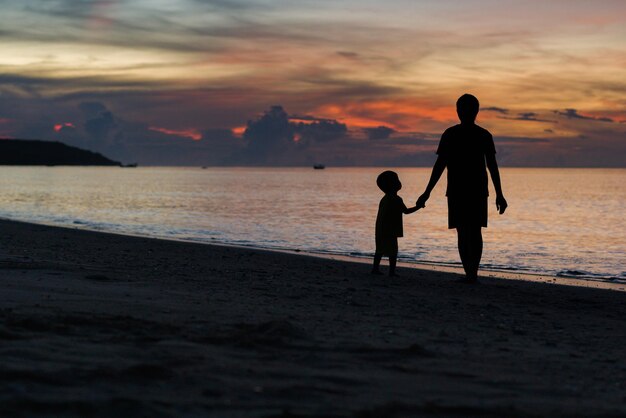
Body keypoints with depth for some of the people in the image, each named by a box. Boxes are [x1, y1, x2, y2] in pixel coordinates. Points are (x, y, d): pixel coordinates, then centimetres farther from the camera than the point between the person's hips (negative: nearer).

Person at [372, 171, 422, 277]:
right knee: (393, 251, -5)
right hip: (390, 230, -8)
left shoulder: (384, 199, 13)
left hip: (380, 229, 8)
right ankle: (392, 271, -9)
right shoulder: (396, 199, -13)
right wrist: (418, 207, 1)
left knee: (380, 249, 16)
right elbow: (406, 211, -9)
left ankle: (375, 268, 19)